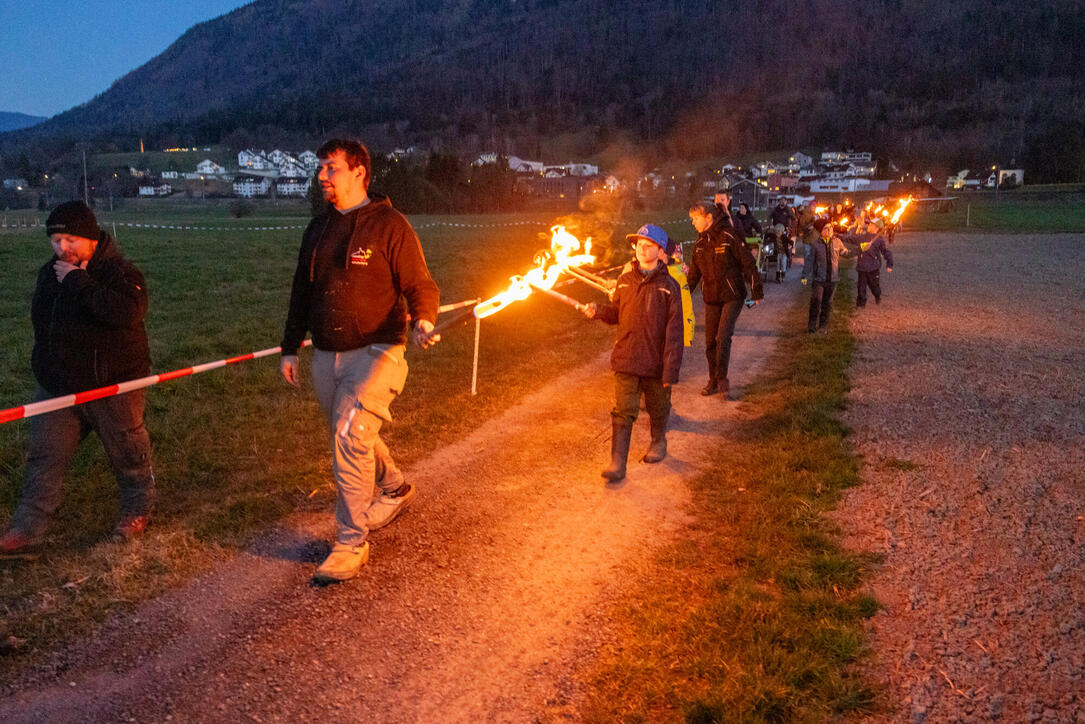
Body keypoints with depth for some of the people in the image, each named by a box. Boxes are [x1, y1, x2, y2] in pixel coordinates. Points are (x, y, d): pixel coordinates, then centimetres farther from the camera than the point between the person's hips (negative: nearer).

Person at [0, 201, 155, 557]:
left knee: (127, 451, 11)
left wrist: (78, 283, -33)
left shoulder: (119, 272, -18)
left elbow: (128, 311, -38)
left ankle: (137, 510, 33)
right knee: (44, 457, 6)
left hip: (113, 385, -6)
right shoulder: (50, 272, 6)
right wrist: (45, 366, 18)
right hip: (57, 387, 6)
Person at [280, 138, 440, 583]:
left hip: (375, 353, -7)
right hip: (326, 356, 7)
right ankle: (395, 489, 44)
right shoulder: (317, 229, 14)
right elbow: (302, 293, 20)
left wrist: (423, 321, -27)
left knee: (350, 437, -18)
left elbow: (421, 286, -7)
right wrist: (290, 348, 18)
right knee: (353, 439, 17)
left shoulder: (389, 225, -6)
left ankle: (351, 542, -7)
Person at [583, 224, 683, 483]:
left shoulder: (669, 286, -8)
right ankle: (617, 463, -1)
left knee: (658, 408, 18)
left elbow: (674, 332, -10)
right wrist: (597, 311, -7)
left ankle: (659, 442, 45)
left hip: (656, 362, -2)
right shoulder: (625, 281, 3)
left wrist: (671, 370, -13)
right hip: (625, 360, 2)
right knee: (623, 412, -3)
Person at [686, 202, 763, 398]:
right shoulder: (700, 243, 9)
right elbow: (694, 273, 18)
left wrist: (756, 291, -10)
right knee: (710, 341, 7)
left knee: (723, 338, -14)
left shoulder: (729, 237, -11)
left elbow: (748, 263, -9)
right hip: (711, 298, 6)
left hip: (732, 296, -6)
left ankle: (722, 378, 1)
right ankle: (714, 381, 19)